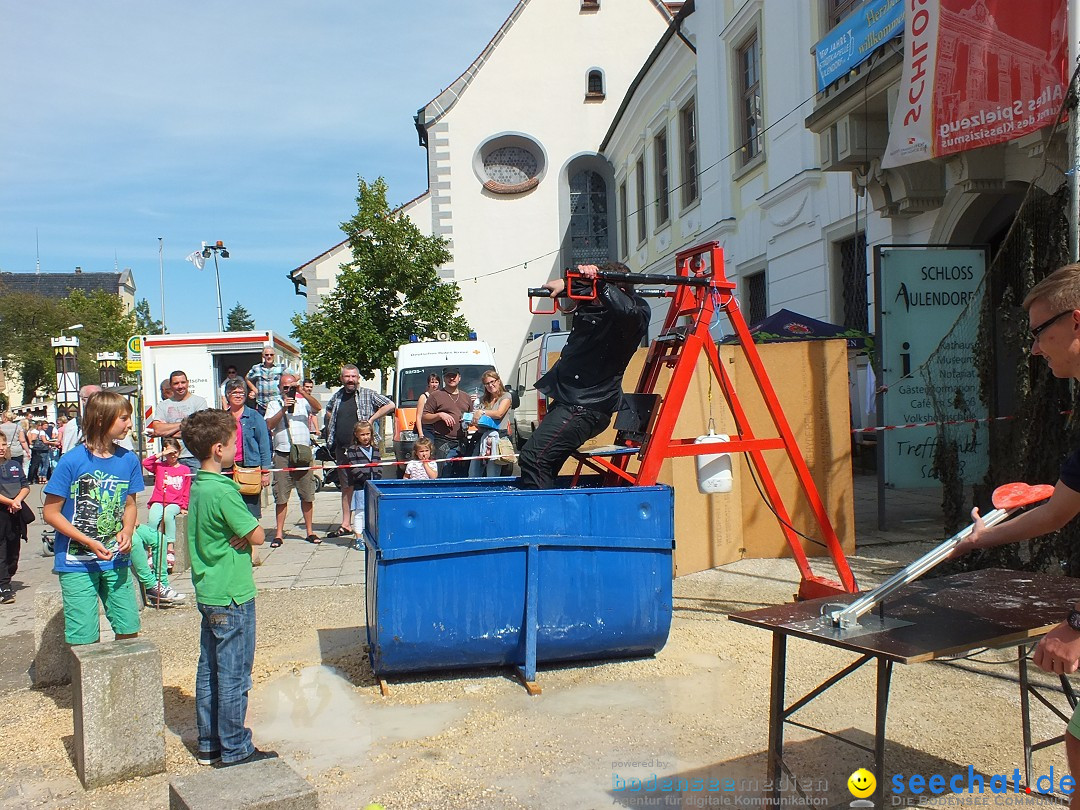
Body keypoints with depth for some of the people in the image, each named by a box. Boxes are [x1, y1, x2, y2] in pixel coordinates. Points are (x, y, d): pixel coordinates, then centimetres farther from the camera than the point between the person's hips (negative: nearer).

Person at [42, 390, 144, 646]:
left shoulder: (129, 460, 1)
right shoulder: (72, 461, -11)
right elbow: (50, 512, -8)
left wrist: (127, 532, -6)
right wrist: (89, 542, -16)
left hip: (116, 560, 4)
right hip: (77, 562, -4)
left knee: (129, 629, 6)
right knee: (85, 639, -1)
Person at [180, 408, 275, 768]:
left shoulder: (198, 486, 7)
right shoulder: (223, 492, -22)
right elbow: (258, 536, -19)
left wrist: (238, 535, -7)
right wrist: (246, 533, 0)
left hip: (209, 593, 9)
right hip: (232, 597, -9)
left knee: (209, 670, 16)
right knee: (234, 674, 2)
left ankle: (209, 744, 27)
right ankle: (234, 749, 12)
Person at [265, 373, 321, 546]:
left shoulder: (303, 402, 9)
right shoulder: (274, 404, 9)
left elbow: (318, 408, -11)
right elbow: (269, 425, -6)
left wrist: (302, 392, -20)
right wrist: (283, 410, -17)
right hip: (282, 455, -1)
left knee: (307, 495, 6)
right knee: (281, 496, 2)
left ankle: (309, 531, 15)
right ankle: (279, 533, 8)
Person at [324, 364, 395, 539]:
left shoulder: (368, 394, -1)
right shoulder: (337, 396, 14)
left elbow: (391, 405, -5)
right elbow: (328, 411, 33)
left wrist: (371, 419, -10)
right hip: (342, 449, 5)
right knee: (346, 486, 10)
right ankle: (346, 524, 15)